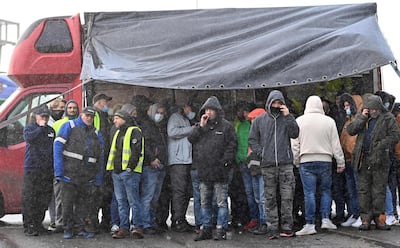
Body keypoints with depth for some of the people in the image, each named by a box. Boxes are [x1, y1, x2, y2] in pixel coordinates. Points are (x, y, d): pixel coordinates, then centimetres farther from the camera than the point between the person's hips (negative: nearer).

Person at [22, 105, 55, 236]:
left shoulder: (51, 130, 18)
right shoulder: (30, 127, 3)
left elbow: (55, 148, 20)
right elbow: (28, 138, -20)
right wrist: (41, 127, -13)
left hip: (47, 170, 5)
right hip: (32, 169, -5)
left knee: (44, 199, 7)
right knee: (29, 198, -6)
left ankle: (38, 224, 17)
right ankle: (29, 226, -4)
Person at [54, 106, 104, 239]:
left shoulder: (96, 134, 16)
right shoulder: (69, 126, 2)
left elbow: (101, 157, 16)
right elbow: (58, 146, -6)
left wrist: (98, 178, 8)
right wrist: (59, 171, -14)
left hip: (86, 176, 4)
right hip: (69, 172, -4)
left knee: (84, 203, 8)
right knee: (67, 202, -1)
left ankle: (83, 228, 16)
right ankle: (68, 229, 8)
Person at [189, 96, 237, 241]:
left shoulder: (226, 126, 1)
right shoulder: (200, 126, 16)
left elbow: (232, 145, -3)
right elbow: (190, 140, 3)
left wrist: (225, 161, -13)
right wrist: (200, 127, -5)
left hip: (219, 171, -5)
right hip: (203, 171, 5)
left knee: (221, 202, -3)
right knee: (205, 203, 10)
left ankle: (221, 230, 1)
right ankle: (206, 229, 17)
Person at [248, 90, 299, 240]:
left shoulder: (286, 118, 9)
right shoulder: (259, 120, 11)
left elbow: (294, 134, -5)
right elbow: (252, 140, 12)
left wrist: (288, 116, -11)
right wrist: (261, 153, -2)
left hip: (286, 165, -1)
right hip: (268, 165, 1)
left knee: (287, 197, -3)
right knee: (270, 199, 2)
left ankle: (287, 227, 4)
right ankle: (273, 228, 5)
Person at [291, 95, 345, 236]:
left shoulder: (299, 121, -1)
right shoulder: (329, 121, 0)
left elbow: (294, 144, 1)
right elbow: (336, 144, 3)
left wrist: (296, 161, 12)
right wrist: (340, 162, 10)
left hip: (306, 161, -1)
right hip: (325, 160, 1)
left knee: (309, 193, -1)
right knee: (326, 190, 14)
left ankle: (310, 224, -3)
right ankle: (325, 219, 6)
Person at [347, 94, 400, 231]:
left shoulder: (388, 118, 3)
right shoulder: (361, 117, 12)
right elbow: (350, 131, 0)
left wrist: (381, 145, -13)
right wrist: (362, 118, -8)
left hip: (379, 159, -2)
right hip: (363, 158, 2)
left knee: (379, 191, 1)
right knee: (364, 190, 3)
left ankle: (379, 218, 8)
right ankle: (365, 219, 7)